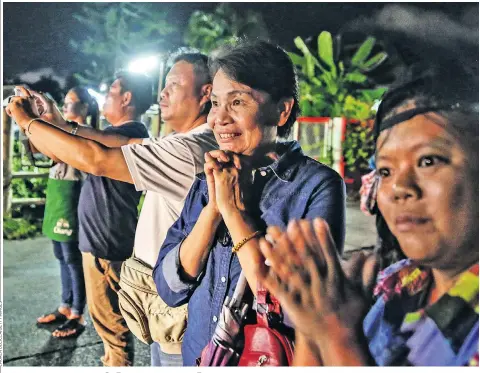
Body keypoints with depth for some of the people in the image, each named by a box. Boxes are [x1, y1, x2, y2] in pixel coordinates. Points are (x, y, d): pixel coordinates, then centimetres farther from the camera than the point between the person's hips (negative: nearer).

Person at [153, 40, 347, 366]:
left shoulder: (318, 185, -17)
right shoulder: (208, 181, -2)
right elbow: (169, 288, -7)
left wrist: (234, 210, -21)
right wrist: (213, 208, -19)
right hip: (197, 356, 5)